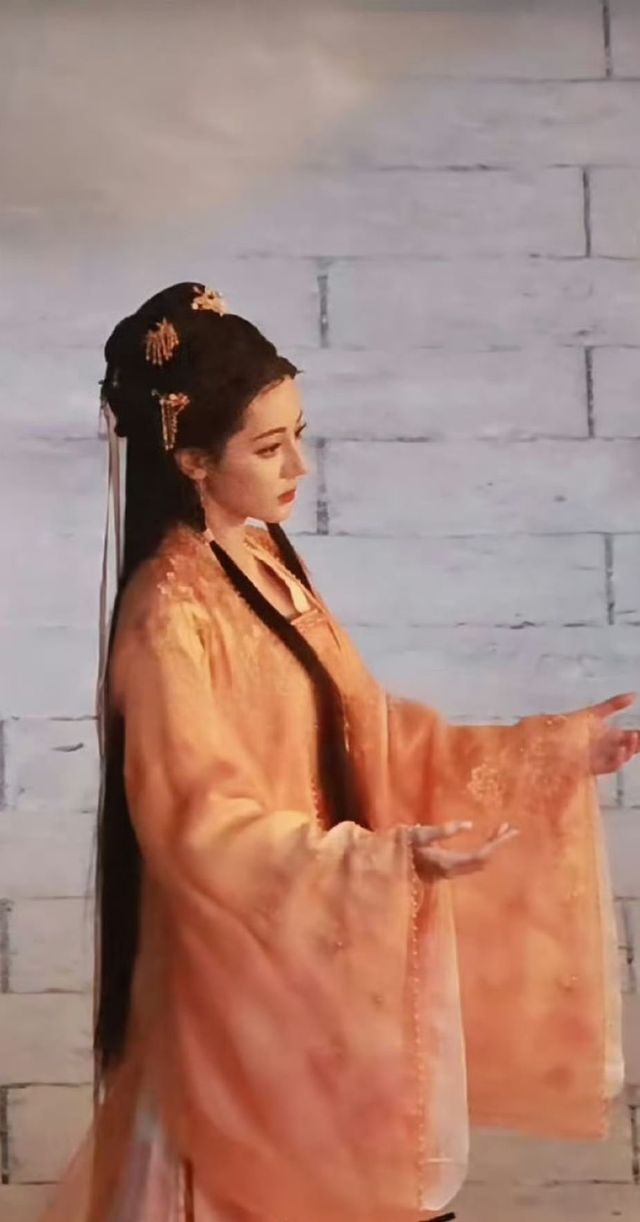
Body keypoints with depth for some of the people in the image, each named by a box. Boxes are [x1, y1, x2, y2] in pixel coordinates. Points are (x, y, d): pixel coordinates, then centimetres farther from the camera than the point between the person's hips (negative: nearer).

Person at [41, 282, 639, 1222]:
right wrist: (387, 860, -35)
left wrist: (553, 750, 4)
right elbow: (207, 830, -25)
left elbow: (369, 733, 7)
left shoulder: (268, 564, 4)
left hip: (319, 943, 8)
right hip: (242, 969, -8)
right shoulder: (173, 612, -22)